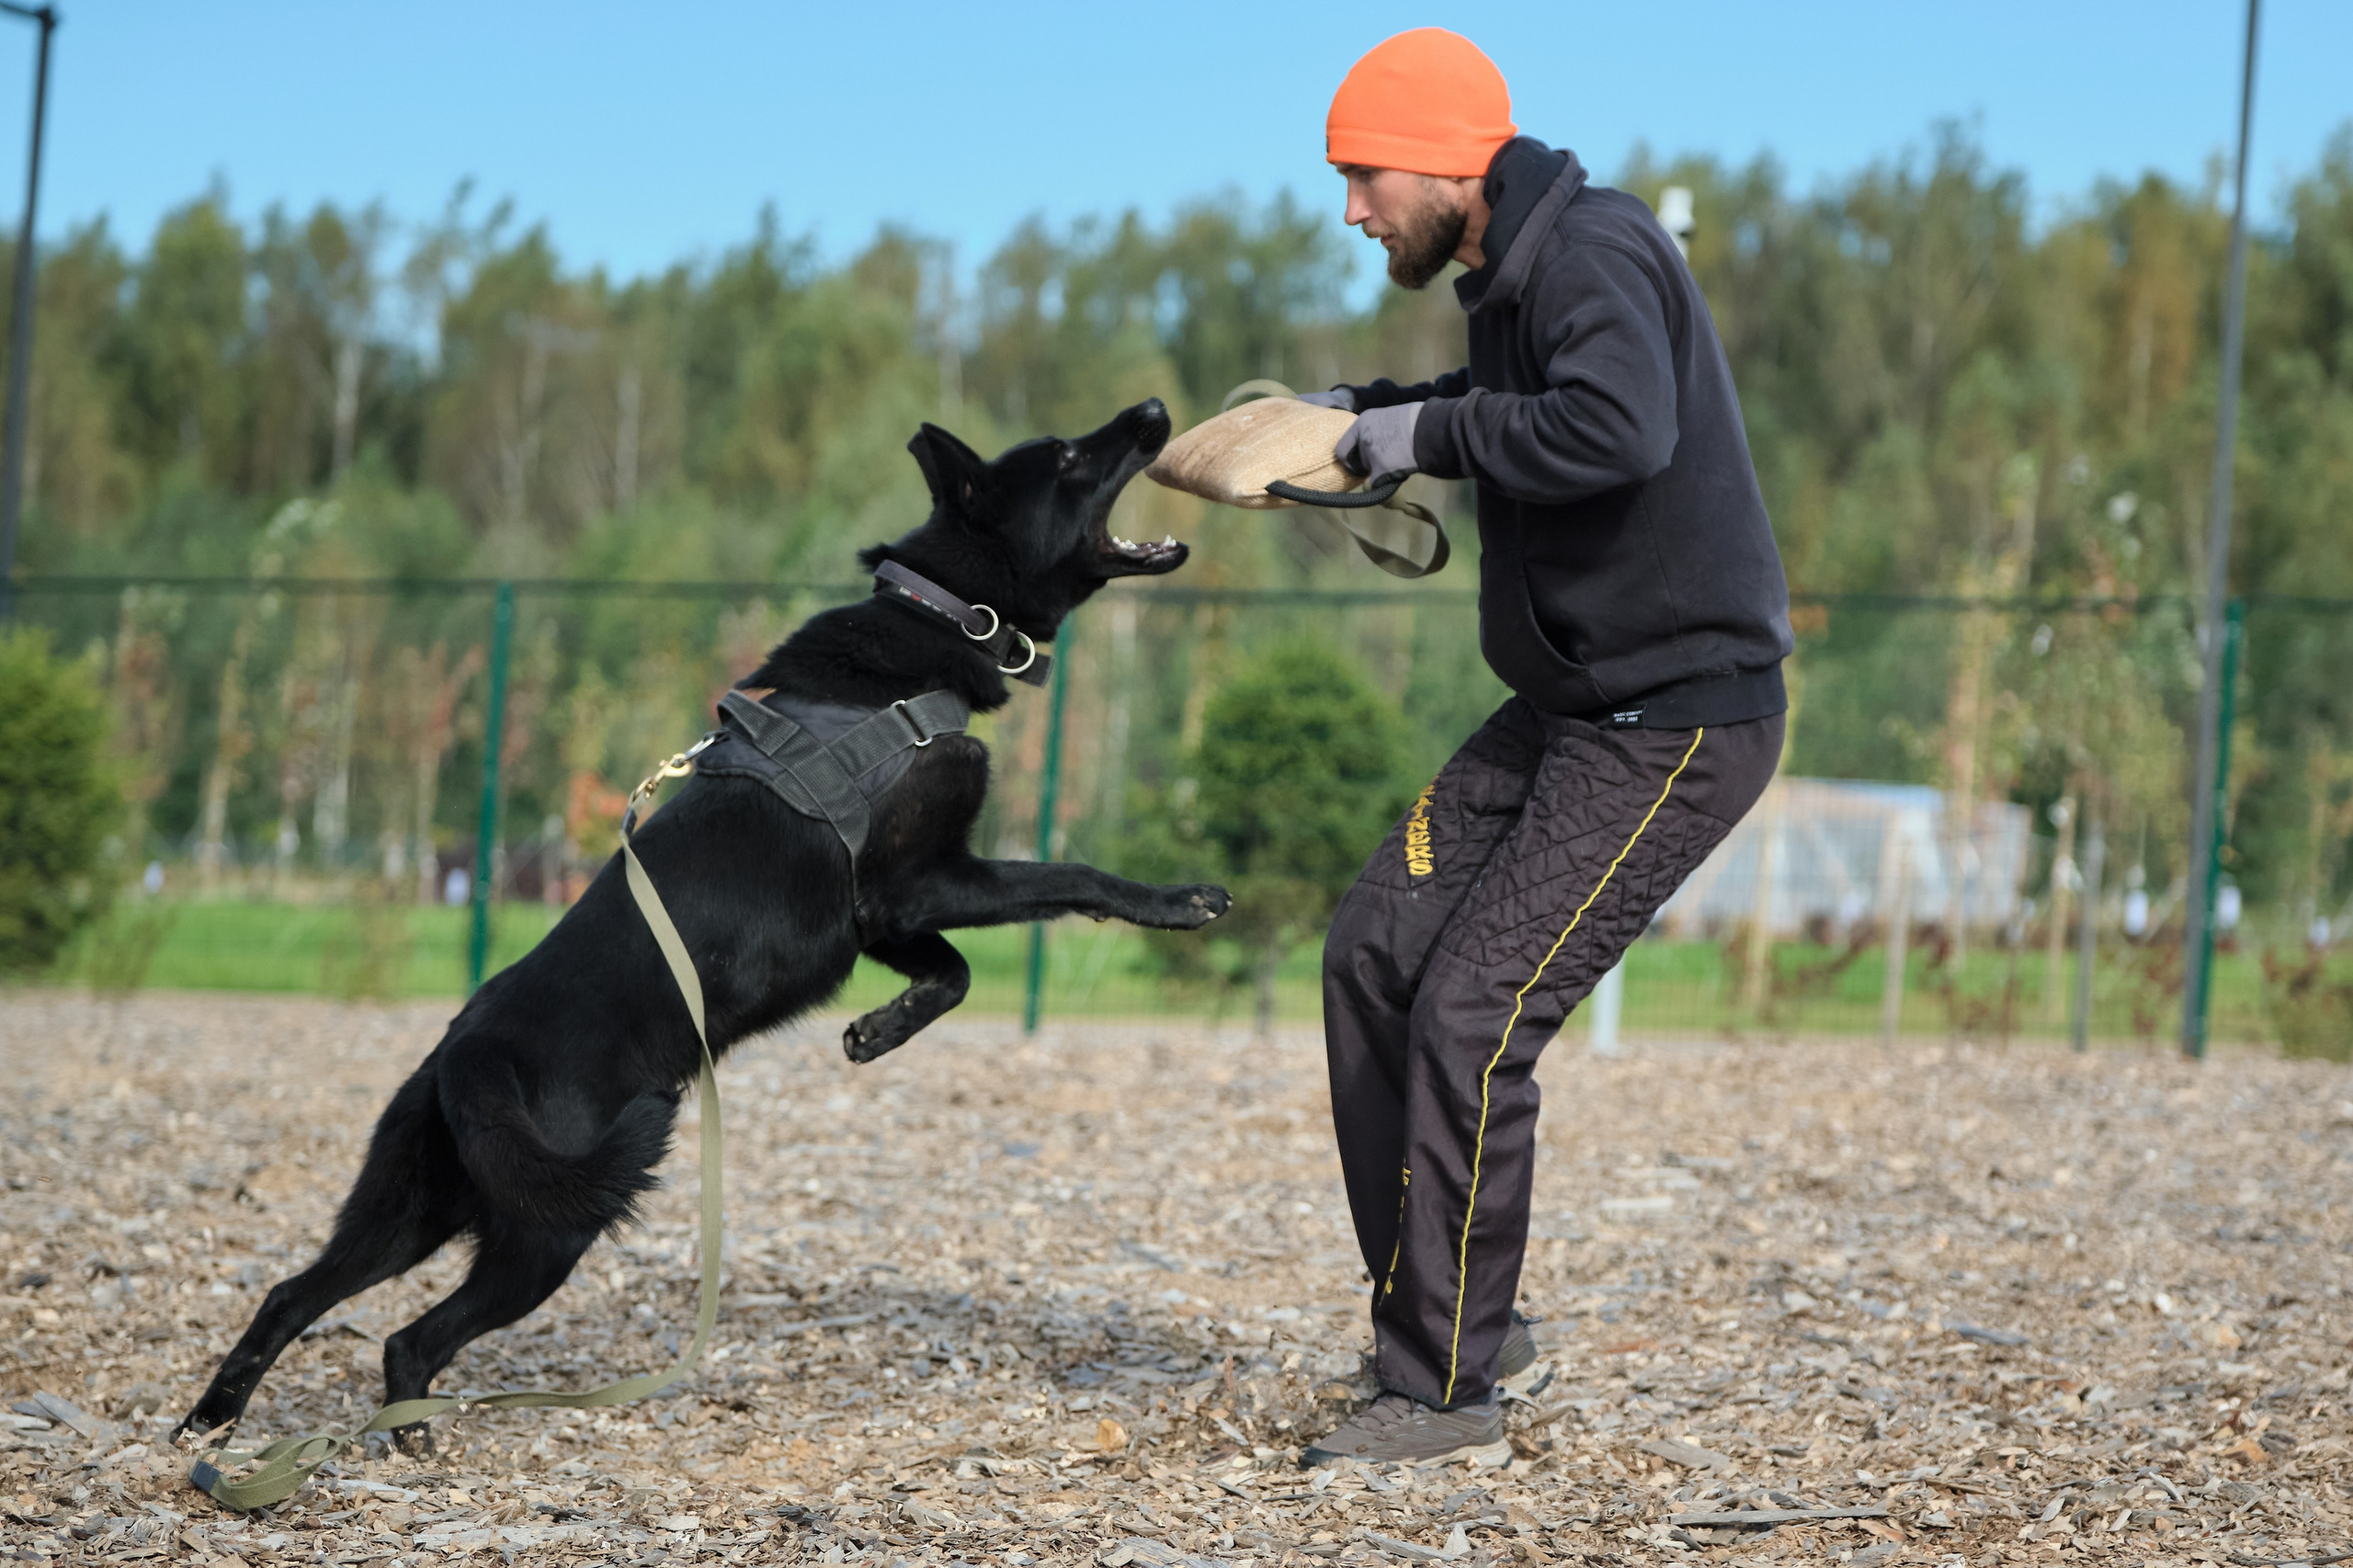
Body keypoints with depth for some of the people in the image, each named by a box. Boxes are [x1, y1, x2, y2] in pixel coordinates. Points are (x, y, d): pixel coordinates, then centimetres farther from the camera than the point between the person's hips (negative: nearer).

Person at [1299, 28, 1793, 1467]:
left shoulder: (1597, 254, -19)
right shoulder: (1517, 274, 11)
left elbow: (1619, 428, -39)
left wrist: (1432, 432, -26)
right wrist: (1362, 415, 16)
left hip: (1681, 725, -10)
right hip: (1573, 706, 10)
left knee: (1472, 1017, -13)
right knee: (1376, 959, 8)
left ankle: (1448, 1395, -3)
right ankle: (1449, 1318, 18)